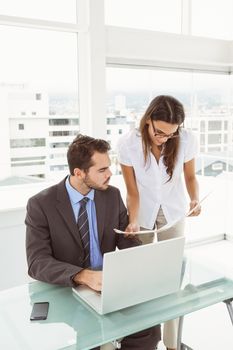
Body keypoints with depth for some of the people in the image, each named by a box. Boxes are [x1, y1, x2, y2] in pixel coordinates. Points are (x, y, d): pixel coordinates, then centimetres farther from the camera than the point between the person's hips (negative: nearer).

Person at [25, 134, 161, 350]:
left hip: (109, 285, 4)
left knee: (149, 328, -17)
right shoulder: (41, 204, -13)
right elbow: (38, 263, -19)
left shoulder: (112, 195, -1)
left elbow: (127, 240, 3)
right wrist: (84, 276, -36)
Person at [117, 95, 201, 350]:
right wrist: (133, 222, -32)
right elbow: (133, 191, -17)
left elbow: (190, 176, -6)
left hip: (172, 211, 1)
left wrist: (195, 200, -25)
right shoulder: (127, 144, -25)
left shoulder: (186, 140, -23)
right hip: (143, 212, 0)